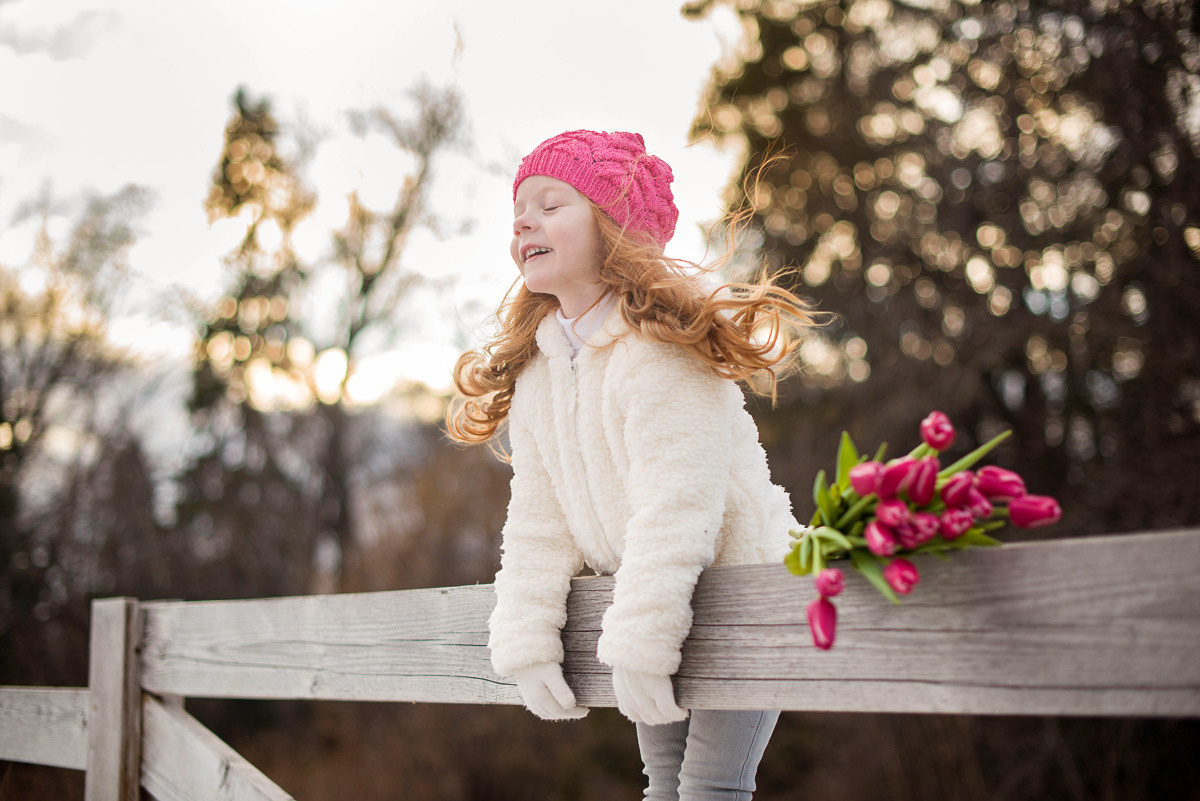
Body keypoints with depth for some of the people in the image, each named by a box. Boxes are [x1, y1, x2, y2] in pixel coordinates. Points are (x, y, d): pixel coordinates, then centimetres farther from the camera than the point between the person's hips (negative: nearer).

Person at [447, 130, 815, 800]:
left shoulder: (662, 345, -22)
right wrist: (528, 640, -8)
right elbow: (539, 519, 2)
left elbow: (679, 503, -28)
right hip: (643, 593, 7)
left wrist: (641, 639, -31)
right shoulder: (532, 369, 1)